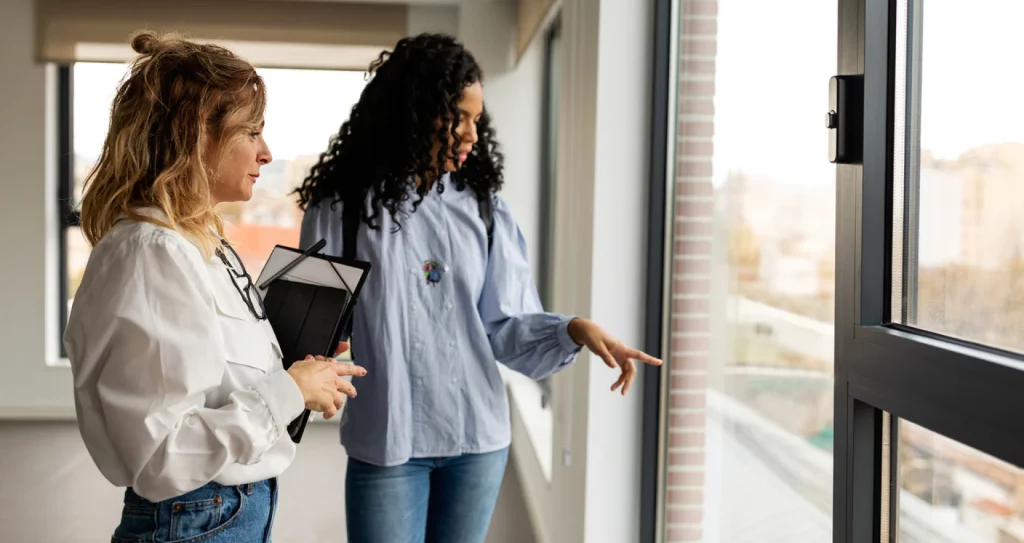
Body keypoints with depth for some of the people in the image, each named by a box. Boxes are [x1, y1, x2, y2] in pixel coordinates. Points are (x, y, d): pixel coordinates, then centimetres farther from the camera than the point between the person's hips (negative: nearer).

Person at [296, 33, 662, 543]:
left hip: (479, 436, 3)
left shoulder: (482, 206, 3)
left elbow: (502, 325, 1)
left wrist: (574, 330, -15)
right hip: (386, 441, -3)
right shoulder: (340, 208, -5)